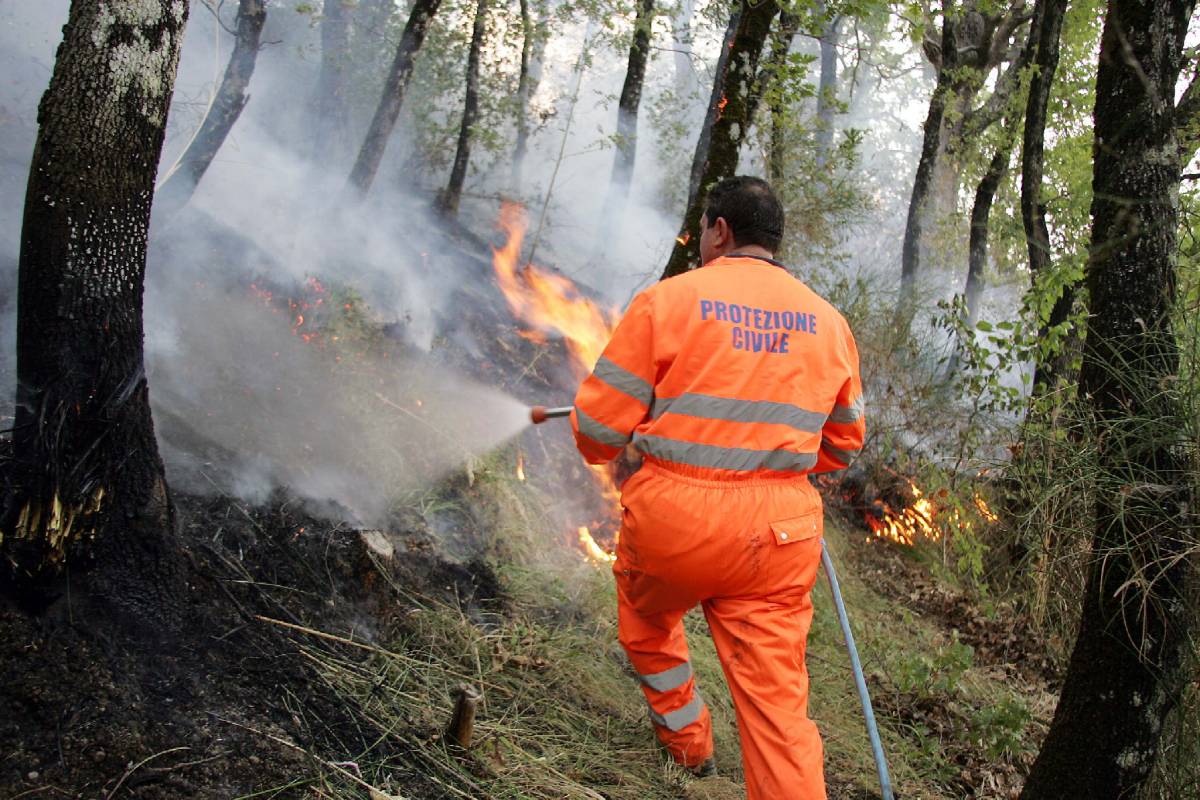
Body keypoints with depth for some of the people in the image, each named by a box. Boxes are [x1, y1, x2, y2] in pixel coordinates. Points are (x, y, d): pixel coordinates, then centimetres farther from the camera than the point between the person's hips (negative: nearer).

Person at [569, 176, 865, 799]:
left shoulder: (668, 299, -5)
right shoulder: (829, 322, 9)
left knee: (645, 624, 29)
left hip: (673, 516, -2)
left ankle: (686, 738, 48)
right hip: (778, 535, 2)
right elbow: (844, 444, 19)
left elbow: (598, 425, -5)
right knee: (777, 703, 6)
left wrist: (602, 449, 18)